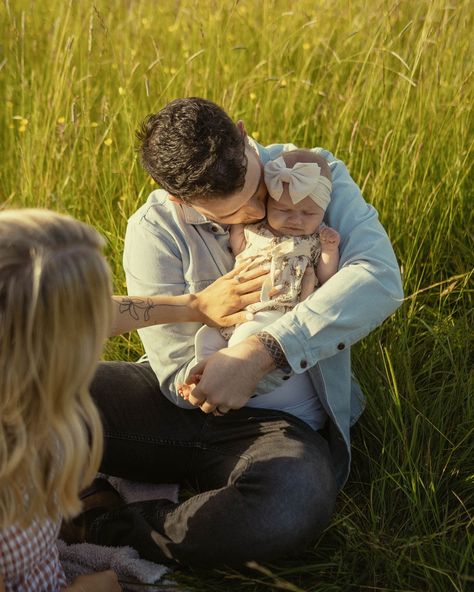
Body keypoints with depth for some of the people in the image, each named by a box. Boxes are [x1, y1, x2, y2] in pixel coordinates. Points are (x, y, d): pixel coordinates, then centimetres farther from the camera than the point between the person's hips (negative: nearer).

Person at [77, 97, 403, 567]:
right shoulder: (155, 229, -9)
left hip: (280, 422, 0)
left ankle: (108, 534, -16)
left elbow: (380, 279, -25)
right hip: (184, 405, 0)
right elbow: (179, 376, -9)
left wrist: (260, 352, -33)